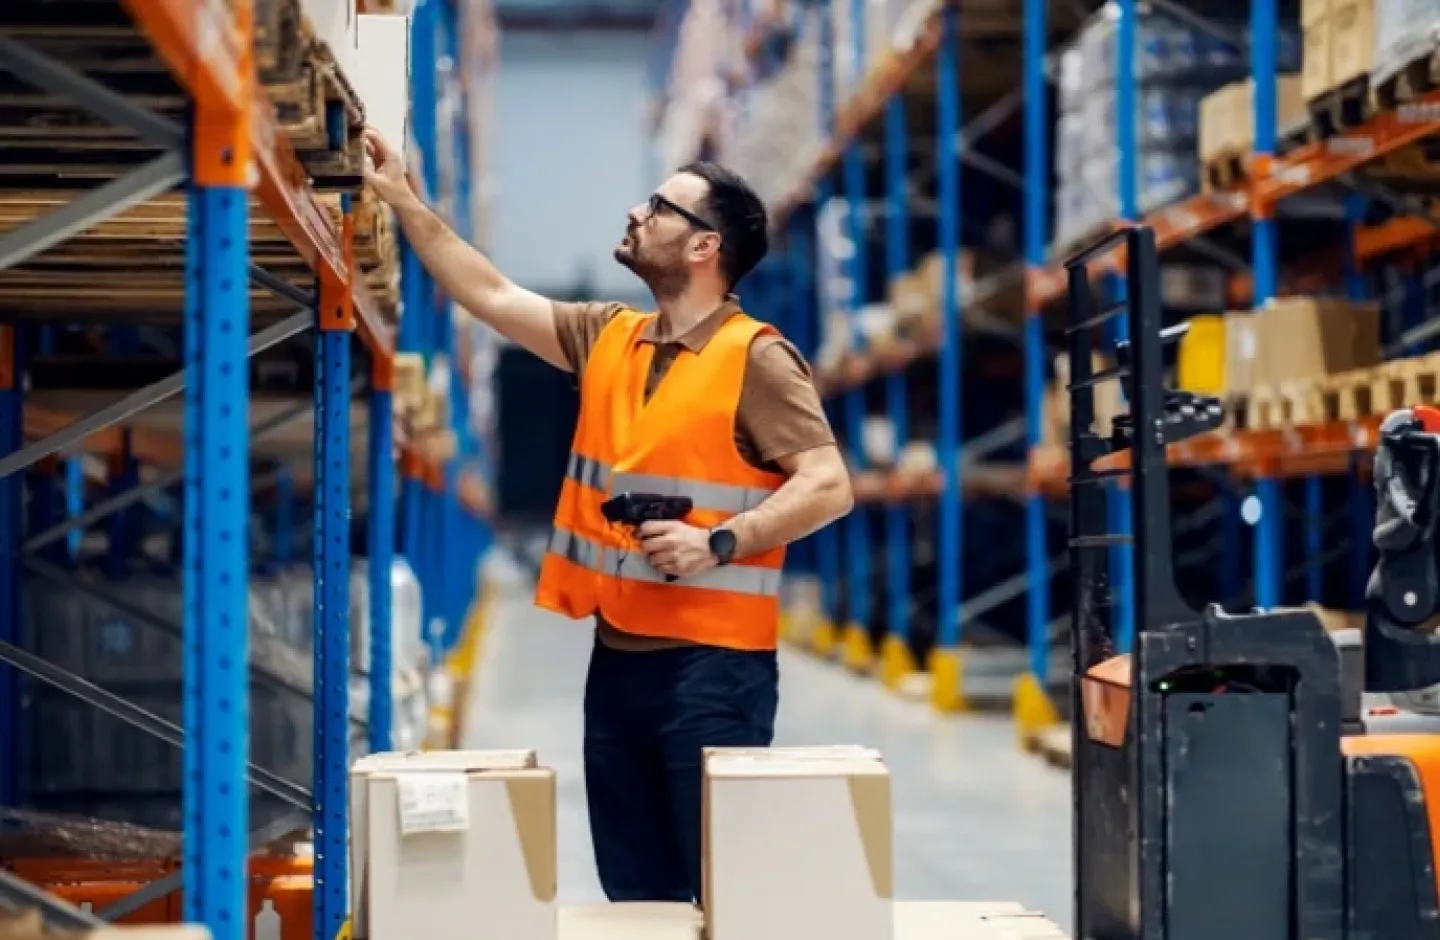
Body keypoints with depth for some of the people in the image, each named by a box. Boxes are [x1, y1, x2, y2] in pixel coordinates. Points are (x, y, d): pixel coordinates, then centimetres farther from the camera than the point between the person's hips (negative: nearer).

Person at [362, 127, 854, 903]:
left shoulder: (757, 359, -9)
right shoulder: (607, 337, 12)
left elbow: (828, 486, -14)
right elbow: (493, 298, 18)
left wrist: (718, 545, -23)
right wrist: (404, 203, 16)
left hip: (713, 664, -7)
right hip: (617, 657, 7)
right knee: (634, 894, 12)